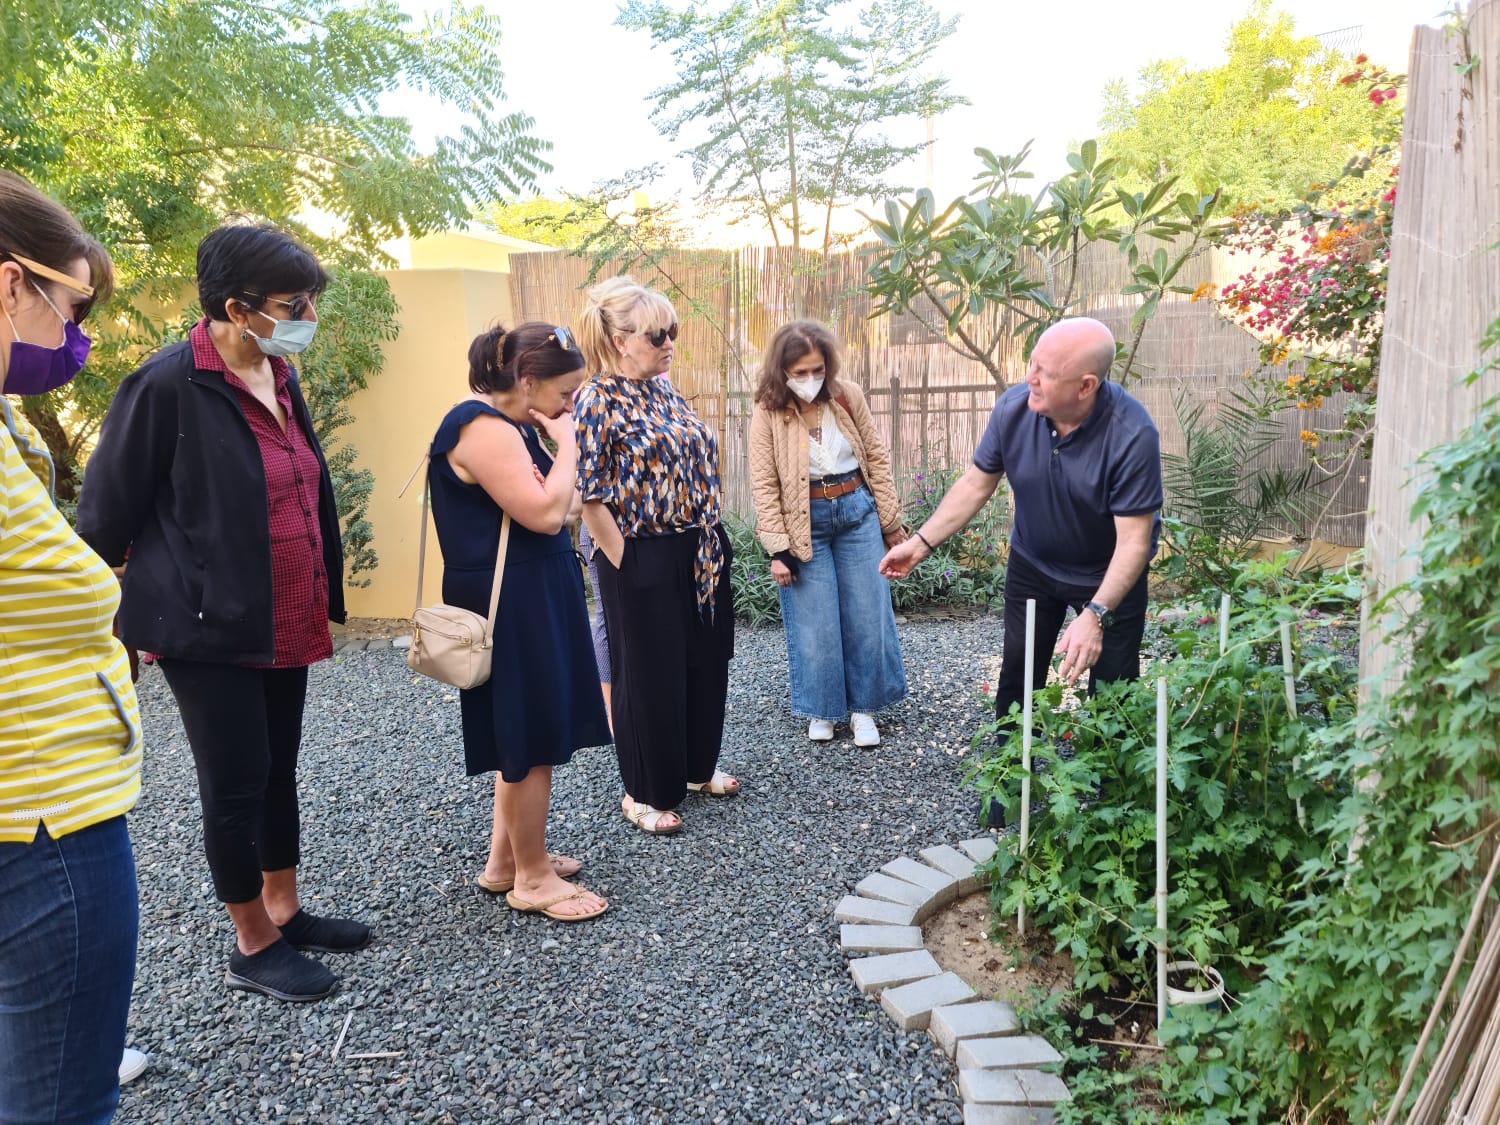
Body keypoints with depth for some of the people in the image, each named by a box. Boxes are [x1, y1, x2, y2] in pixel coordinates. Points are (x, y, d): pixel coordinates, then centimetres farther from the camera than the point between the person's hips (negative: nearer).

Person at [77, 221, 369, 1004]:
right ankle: (252, 948, 22)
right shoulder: (166, 387, -17)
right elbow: (107, 512, -11)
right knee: (238, 780, 4)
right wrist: (129, 619, -4)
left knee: (278, 769, 17)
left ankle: (285, 912, 34)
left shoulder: (280, 380, 6)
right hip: (210, 628, -7)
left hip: (286, 624, 7)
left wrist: (324, 596, 15)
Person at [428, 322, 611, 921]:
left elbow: (554, 509, 13)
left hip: (531, 600, 11)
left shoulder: (511, 426, 13)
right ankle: (532, 878, 16)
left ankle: (505, 860, 32)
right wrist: (567, 444, -13)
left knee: (525, 737, 18)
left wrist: (558, 442, 3)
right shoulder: (483, 429, -18)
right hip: (509, 608, -11)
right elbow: (545, 513, -24)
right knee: (533, 740, 0)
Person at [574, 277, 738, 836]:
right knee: (649, 674, 5)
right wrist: (623, 562, -14)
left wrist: (711, 540, 14)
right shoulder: (597, 401, -14)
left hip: (699, 553, 8)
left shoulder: (665, 390, 9)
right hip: (645, 561, -8)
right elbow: (590, 497, -15)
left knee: (705, 661, 17)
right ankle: (645, 792, 24)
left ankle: (698, 766, 38)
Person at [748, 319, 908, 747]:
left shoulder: (848, 396, -2)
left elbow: (876, 457, 5)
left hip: (857, 510, 3)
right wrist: (778, 549, -13)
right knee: (815, 623, 3)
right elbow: (763, 484, -10)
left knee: (866, 614, 6)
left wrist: (890, 519, 5)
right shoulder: (767, 413, -9)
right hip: (805, 522, -2)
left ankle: (863, 709, 21)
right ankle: (821, 711, 22)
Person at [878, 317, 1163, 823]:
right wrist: (920, 543, -9)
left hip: (1109, 576, -3)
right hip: (1032, 565, 4)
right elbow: (976, 483, -7)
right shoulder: (1014, 407, -22)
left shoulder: (1132, 435, -33)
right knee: (1018, 678, 11)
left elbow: (1134, 540, -31)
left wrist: (1095, 614, -42)